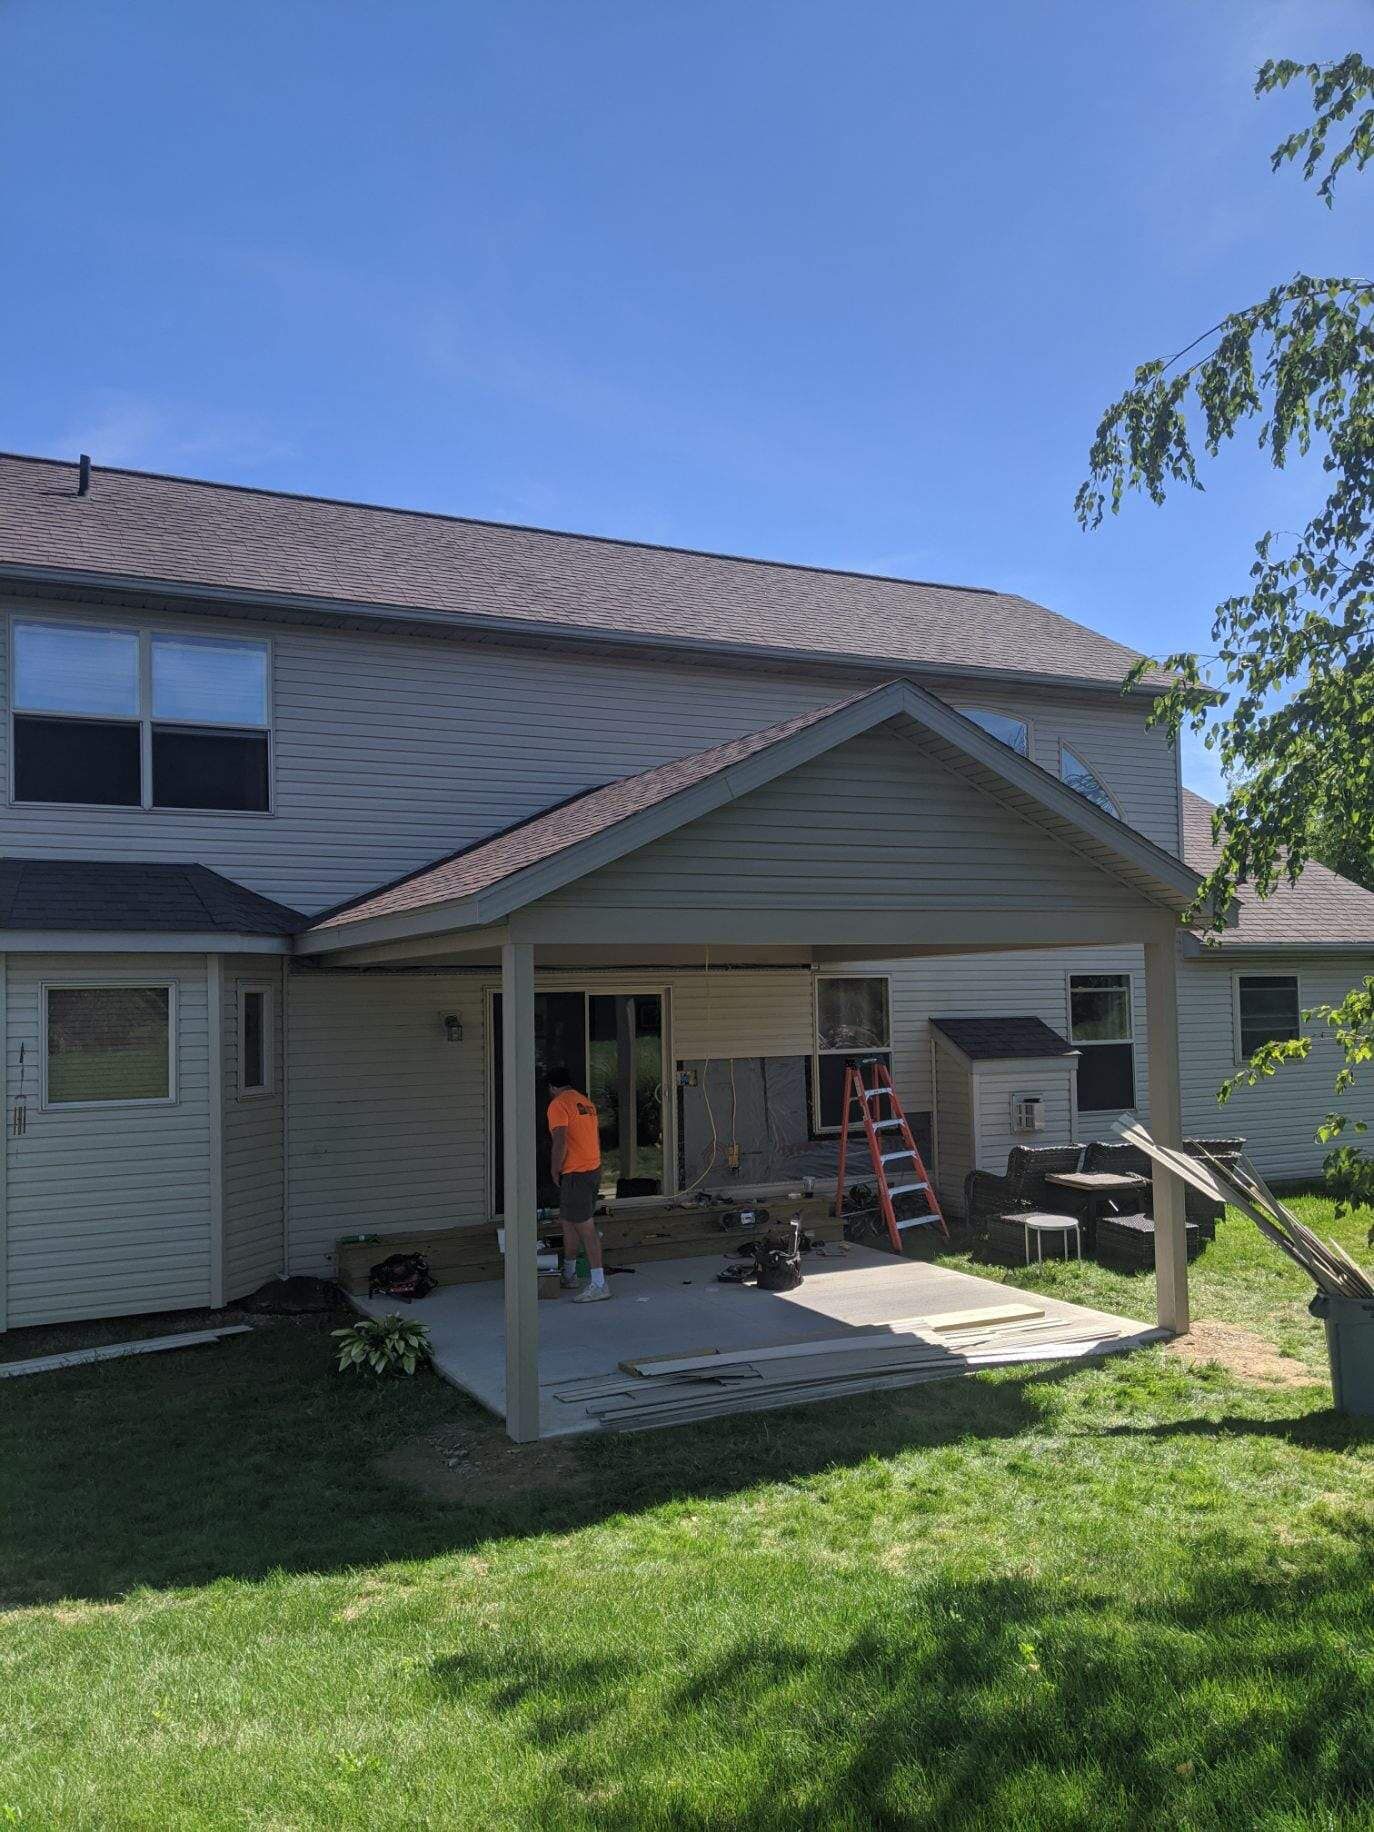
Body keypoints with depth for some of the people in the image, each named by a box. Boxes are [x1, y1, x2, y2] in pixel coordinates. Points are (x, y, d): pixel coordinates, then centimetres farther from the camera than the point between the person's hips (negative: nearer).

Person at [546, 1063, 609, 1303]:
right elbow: (596, 1137, 21)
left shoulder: (558, 1105, -13)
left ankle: (599, 1285, -8)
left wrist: (555, 1172, -8)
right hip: (594, 1169, 9)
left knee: (585, 1227, -8)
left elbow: (560, 1144, -21)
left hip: (575, 1174, -9)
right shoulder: (587, 1102, 15)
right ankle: (569, 1274, 31)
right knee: (568, 1221, 21)